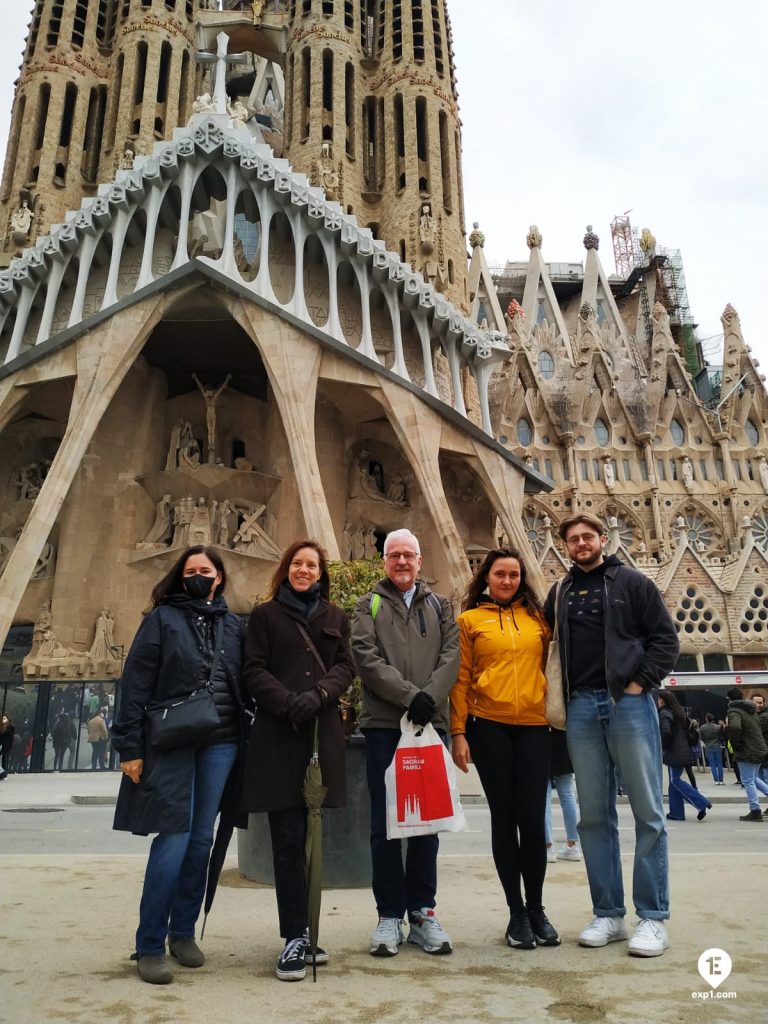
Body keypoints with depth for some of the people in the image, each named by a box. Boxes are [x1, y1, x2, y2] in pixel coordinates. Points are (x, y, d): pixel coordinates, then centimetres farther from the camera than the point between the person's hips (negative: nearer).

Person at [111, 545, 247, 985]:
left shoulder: (234, 626, 10)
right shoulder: (163, 618, 0)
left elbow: (245, 684, 12)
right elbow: (136, 684, -4)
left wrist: (244, 741, 4)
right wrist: (131, 747, -10)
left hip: (220, 744, 4)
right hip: (171, 743, -3)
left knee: (201, 839, 9)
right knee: (175, 837, -6)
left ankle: (183, 932, 24)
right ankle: (150, 945, 9)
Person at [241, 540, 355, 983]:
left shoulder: (335, 617, 16)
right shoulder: (265, 615, 9)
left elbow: (346, 666, 7)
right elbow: (254, 670, 1)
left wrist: (318, 694, -12)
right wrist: (287, 702, -15)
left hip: (323, 733, 3)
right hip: (279, 735, -2)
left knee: (312, 837, 6)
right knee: (289, 838, -3)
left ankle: (305, 929, 18)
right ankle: (296, 935, 5)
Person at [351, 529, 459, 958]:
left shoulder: (439, 606, 16)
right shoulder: (370, 606, 8)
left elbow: (451, 655, 3)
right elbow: (368, 659, -5)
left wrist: (430, 696, -13)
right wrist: (410, 696, -14)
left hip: (430, 724, 2)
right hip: (384, 724, -2)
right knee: (385, 823, 2)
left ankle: (423, 912, 20)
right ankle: (390, 916, 14)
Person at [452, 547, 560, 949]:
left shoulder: (536, 617, 11)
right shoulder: (470, 619, 5)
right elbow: (461, 679, 2)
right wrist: (458, 732, -3)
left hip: (533, 726, 2)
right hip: (488, 726, -1)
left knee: (533, 819, 2)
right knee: (504, 818, 7)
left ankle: (536, 908, 22)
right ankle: (516, 912, 20)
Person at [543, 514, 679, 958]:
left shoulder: (632, 582, 4)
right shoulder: (560, 594, 16)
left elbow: (666, 638, 0)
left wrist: (641, 682, -9)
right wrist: (560, 696, 6)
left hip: (629, 702, -3)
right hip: (582, 708, 4)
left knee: (648, 812, 0)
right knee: (595, 816, 7)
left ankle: (653, 918, 10)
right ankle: (608, 914, 16)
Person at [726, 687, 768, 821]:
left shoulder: (734, 711, -16)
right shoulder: (751, 710, 12)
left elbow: (735, 727, -35)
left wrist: (735, 744, -19)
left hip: (747, 752, -9)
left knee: (748, 782, 1)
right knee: (754, 778, 24)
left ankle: (755, 811, 4)